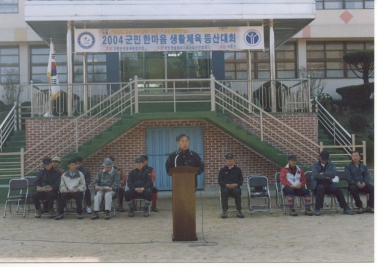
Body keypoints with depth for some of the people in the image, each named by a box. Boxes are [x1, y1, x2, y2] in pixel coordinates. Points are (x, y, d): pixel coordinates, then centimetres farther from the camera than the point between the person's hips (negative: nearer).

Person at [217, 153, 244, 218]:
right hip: (225, 187, 0)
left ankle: (239, 211, -22)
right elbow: (219, 180, 7)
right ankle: (224, 211, -23)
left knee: (237, 192, -35)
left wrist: (236, 184, -11)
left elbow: (241, 180, 11)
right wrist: (226, 185, -13)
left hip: (235, 187, 0)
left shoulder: (238, 169, 16)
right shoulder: (223, 170, 14)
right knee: (224, 192, -36)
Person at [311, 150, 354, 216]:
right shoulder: (315, 164, 7)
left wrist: (323, 174, -10)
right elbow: (315, 175, -10)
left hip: (328, 183, 2)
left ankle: (345, 208, -19)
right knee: (321, 188, -37)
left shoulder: (331, 164, 13)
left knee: (337, 189, -28)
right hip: (318, 184, -2)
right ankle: (317, 209, -31)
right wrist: (326, 177, -8)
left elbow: (333, 174, -6)